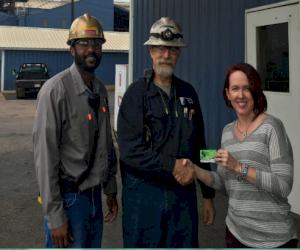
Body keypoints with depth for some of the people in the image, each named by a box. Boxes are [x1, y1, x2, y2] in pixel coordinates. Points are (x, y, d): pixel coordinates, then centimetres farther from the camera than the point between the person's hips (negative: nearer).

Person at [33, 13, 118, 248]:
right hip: (69, 197, -6)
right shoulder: (56, 90, -15)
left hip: (95, 195, 6)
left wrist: (111, 190, 14)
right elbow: (44, 155, -17)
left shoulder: (101, 90, 7)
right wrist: (55, 216, -17)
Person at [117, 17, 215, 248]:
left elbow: (199, 146, 12)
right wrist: (172, 165, -18)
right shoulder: (137, 93, -6)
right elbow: (130, 150, -14)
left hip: (184, 191, 4)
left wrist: (208, 194, 13)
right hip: (144, 192, -4)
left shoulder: (188, 93, 8)